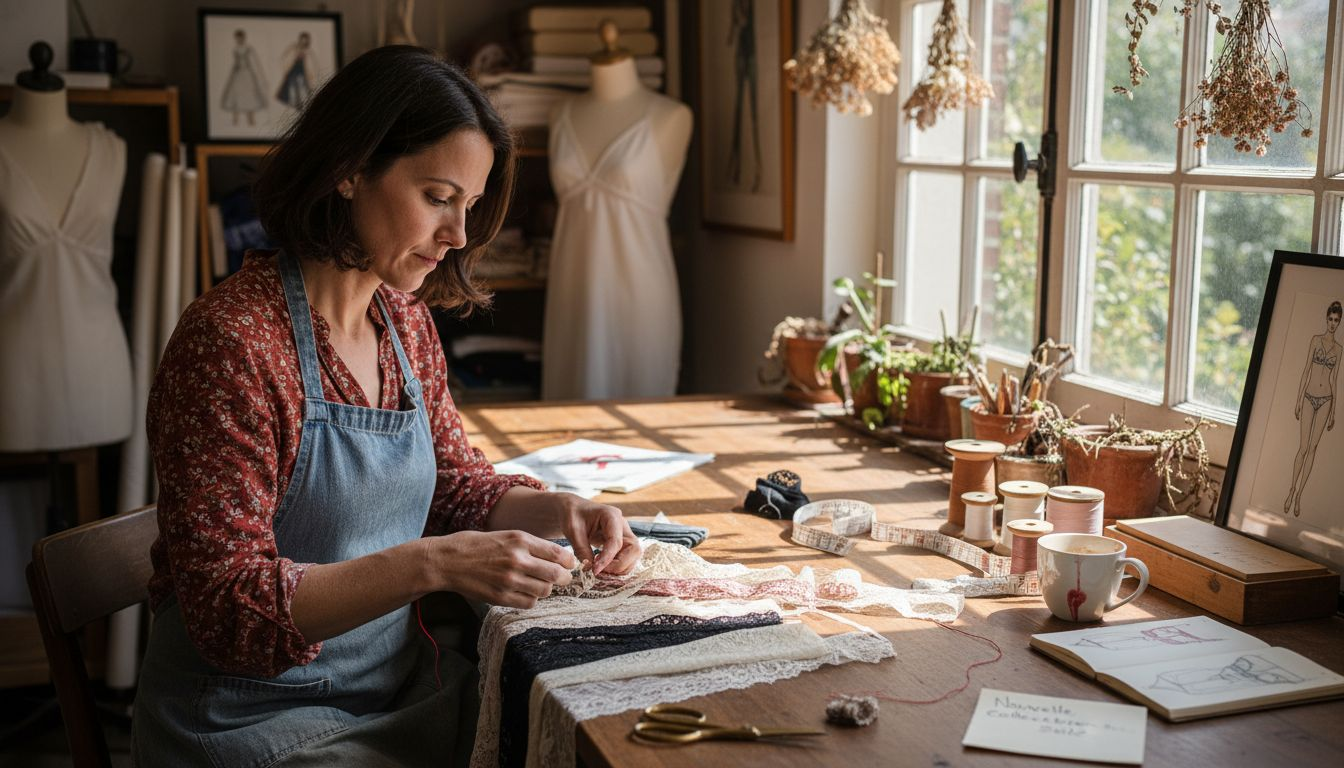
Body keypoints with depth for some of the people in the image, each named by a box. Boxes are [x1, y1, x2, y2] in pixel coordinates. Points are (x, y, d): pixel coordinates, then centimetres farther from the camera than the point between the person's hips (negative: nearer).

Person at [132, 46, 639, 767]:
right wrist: (432, 563, -31)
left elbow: (454, 483, 16)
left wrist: (557, 510, -4)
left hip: (400, 691, 7)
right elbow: (229, 610, -21)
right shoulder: (231, 337, -20)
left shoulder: (405, 319, 4)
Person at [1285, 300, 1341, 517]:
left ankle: (1298, 494, 8)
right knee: (1303, 447, -3)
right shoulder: (1316, 340, 1)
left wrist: (1333, 411, 10)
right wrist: (1298, 400, -4)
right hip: (1309, 397, -2)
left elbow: (1335, 379, 11)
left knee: (1313, 448, 2)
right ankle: (1292, 489, 12)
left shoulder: (1338, 348, 9)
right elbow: (1306, 370, -1)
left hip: (1325, 400, 2)